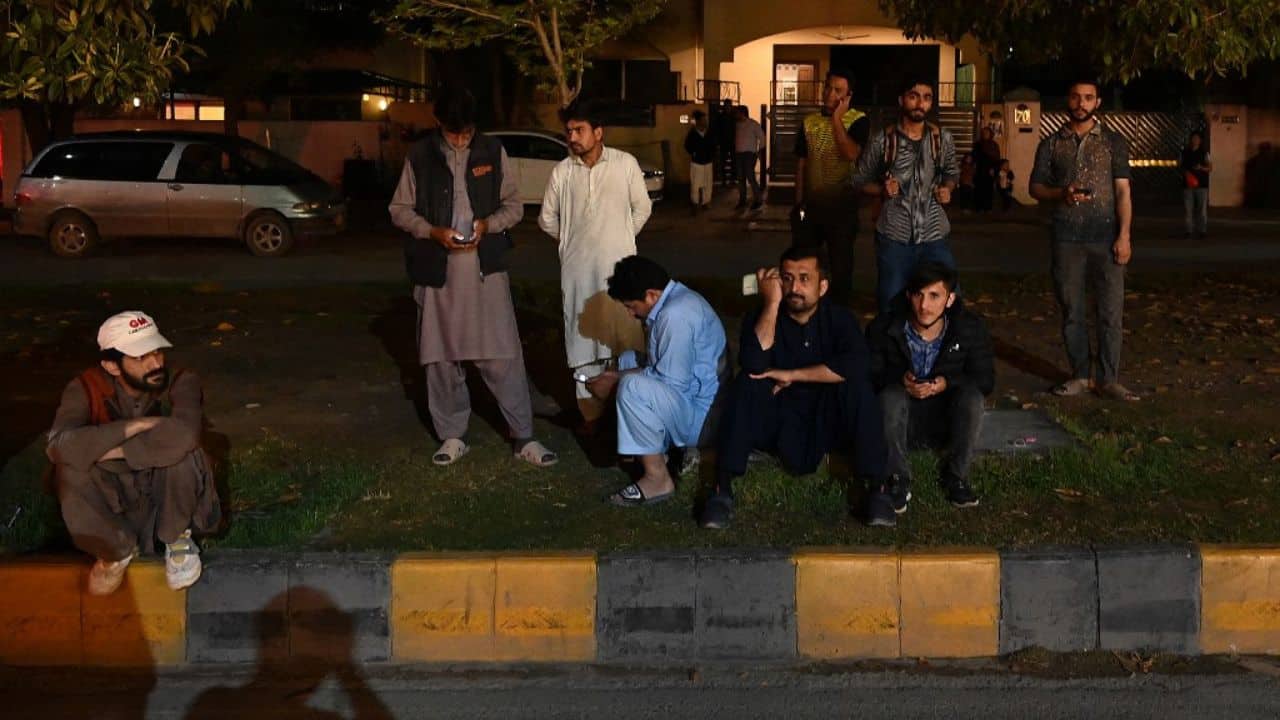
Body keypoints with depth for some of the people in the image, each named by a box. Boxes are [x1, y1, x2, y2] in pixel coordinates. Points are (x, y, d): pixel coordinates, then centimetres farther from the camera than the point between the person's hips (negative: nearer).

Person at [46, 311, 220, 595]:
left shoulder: (181, 382, -18)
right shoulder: (87, 388, -14)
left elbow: (183, 434, -40)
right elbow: (59, 446, -33)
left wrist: (108, 449, -32)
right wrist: (138, 425, -34)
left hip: (169, 496, -1)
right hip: (117, 503, 1)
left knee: (181, 449, -32)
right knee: (68, 470, -28)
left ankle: (177, 538, -4)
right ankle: (118, 549, -3)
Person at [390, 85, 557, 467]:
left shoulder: (493, 152, 2)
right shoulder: (419, 156, 1)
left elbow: (514, 205, 7)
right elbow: (399, 209, 5)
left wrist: (488, 223, -13)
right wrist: (433, 231, -13)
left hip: (486, 267, -1)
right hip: (438, 270, 1)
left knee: (503, 355, -2)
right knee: (441, 356, 8)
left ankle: (523, 437, 7)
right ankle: (452, 436, 22)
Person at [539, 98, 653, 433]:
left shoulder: (625, 163, -4)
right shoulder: (562, 172, 1)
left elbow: (642, 208, 7)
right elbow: (547, 219, 13)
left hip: (619, 264, -2)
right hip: (578, 268, 2)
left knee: (627, 336, -1)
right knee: (583, 339, 7)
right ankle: (591, 412, 17)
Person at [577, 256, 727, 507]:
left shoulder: (676, 315, -25)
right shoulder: (676, 299, 8)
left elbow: (672, 380, -25)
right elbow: (660, 364, 16)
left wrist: (616, 382, -14)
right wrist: (617, 374, 5)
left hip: (706, 417, -11)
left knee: (633, 388, -29)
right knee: (628, 360, 18)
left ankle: (658, 478, -16)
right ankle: (663, 449, 13)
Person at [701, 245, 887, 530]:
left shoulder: (838, 318, -5)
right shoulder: (760, 317, -6)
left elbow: (858, 364, -25)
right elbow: (754, 365, -27)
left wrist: (792, 375, -23)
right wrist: (771, 304, -27)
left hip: (826, 422, 0)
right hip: (777, 420, 0)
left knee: (857, 388, -28)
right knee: (746, 385, -27)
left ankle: (875, 485, -21)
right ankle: (723, 487, -27)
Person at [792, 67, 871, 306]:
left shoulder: (858, 120, -6)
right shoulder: (810, 122, 7)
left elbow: (851, 154, -23)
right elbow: (801, 163, 10)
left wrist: (837, 118, -17)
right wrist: (798, 202, 6)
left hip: (842, 203, -4)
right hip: (811, 203, 4)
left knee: (841, 264, 5)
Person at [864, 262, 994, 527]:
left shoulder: (970, 329, -9)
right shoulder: (883, 329, -13)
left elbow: (986, 380, -6)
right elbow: (868, 377, -9)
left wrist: (948, 383, -25)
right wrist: (899, 381, -31)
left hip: (946, 420, 1)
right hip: (901, 420, -1)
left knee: (971, 396, -30)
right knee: (891, 395, -34)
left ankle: (956, 476, -11)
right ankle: (897, 481, -24)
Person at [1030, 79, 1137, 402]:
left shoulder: (1113, 142, 7)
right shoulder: (1051, 144, 11)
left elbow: (1123, 191, 2)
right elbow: (1036, 187, 11)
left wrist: (1124, 235, -8)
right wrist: (1062, 193, -11)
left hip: (1106, 236, -1)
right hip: (1067, 237, 1)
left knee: (1111, 310, -4)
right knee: (1072, 310, 5)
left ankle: (1109, 380, 2)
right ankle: (1080, 376, 14)